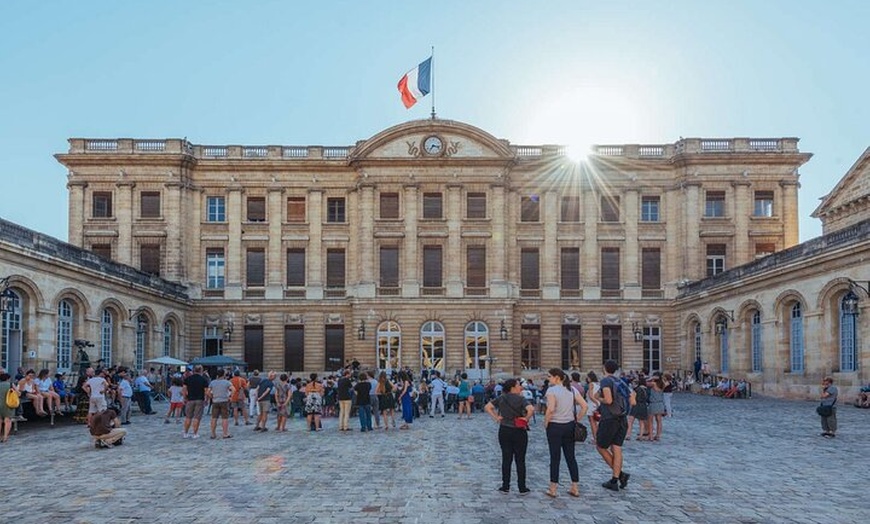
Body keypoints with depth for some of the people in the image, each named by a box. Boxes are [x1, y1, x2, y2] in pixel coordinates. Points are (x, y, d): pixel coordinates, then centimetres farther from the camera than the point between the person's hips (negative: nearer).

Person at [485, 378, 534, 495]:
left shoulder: (500, 398, 2)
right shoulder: (520, 399, -11)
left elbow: (487, 407, 0)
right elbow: (531, 409, -27)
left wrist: (496, 417, 0)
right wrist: (526, 419, -12)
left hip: (504, 431, 3)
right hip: (519, 432, -3)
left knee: (506, 459, 10)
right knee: (520, 460, 6)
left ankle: (505, 486, 13)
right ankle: (522, 488, 11)